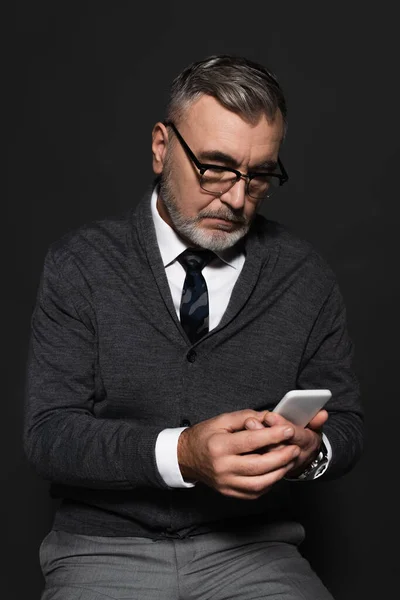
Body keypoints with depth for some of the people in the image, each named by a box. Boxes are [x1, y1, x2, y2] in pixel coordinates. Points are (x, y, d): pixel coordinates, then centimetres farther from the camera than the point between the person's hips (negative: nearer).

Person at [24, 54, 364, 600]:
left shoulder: (307, 277, 2)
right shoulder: (79, 264, -3)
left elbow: (347, 423, 8)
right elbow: (48, 432, -8)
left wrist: (311, 451, -17)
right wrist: (180, 453, -24)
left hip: (252, 547, 3)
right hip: (106, 546, -2)